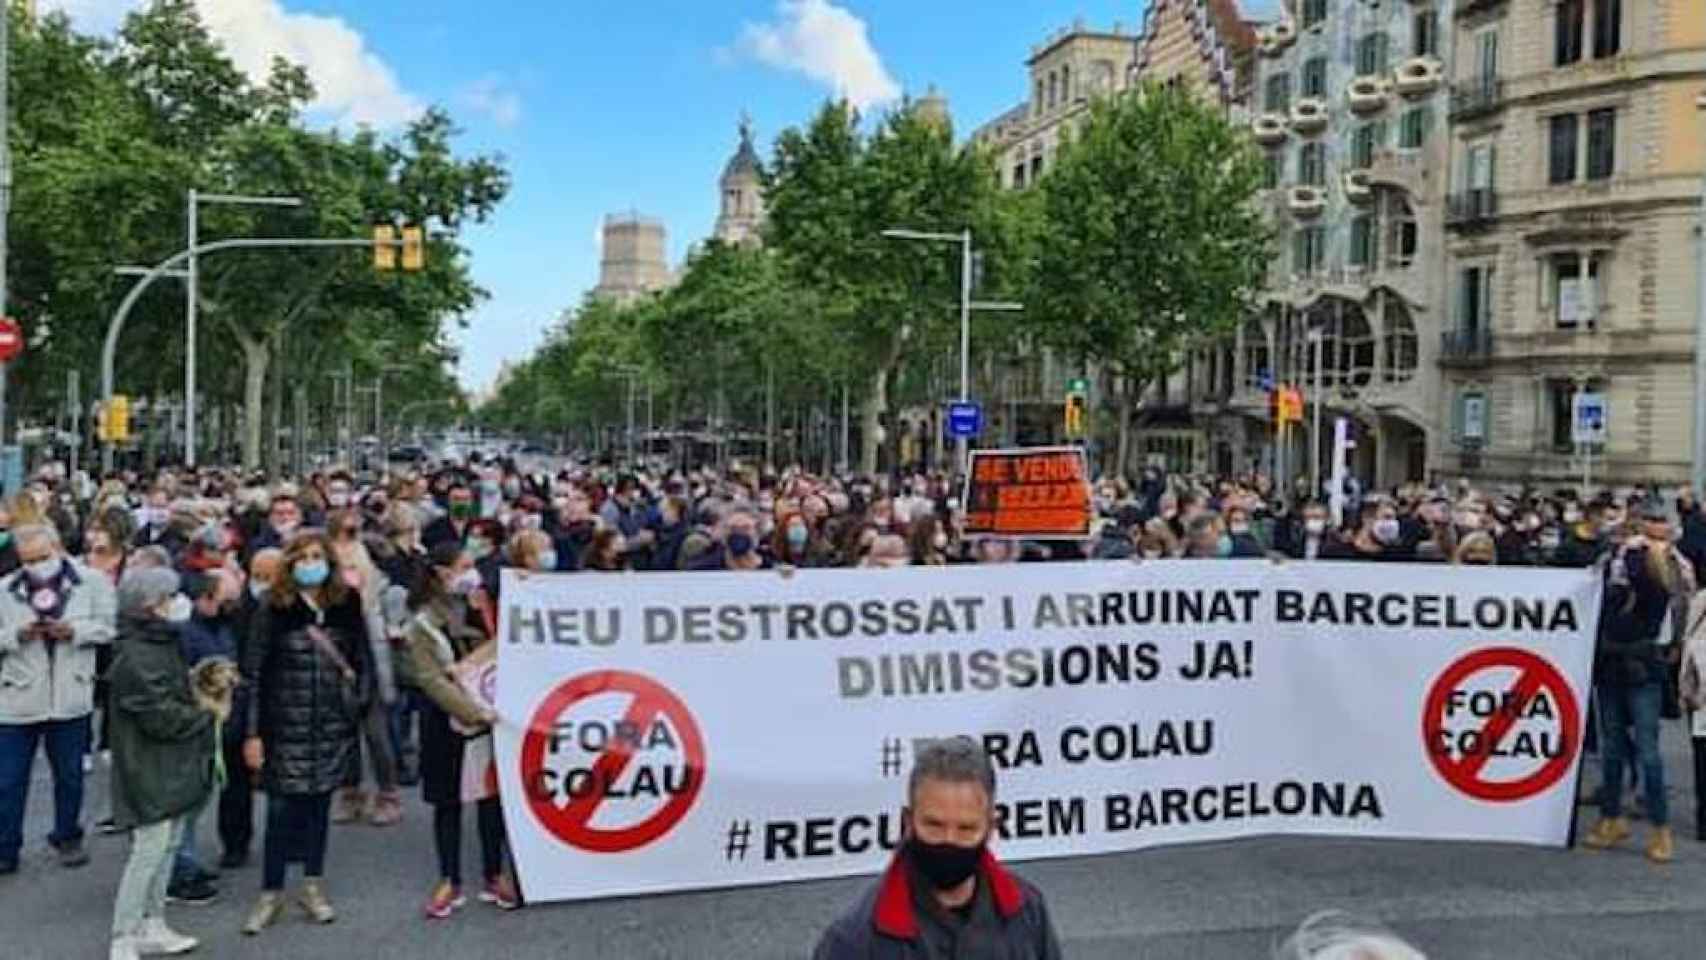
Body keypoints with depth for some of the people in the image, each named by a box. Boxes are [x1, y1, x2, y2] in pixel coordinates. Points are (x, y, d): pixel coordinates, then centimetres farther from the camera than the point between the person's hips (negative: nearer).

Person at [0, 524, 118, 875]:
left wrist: (74, 631, -18)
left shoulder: (91, 582, -3)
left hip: (70, 698, 0)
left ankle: (67, 838, 32)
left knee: (70, 775, 14)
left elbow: (108, 625, -3)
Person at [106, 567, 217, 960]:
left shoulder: (165, 644, 11)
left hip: (174, 769, 10)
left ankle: (153, 926, 28)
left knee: (167, 847, 16)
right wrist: (208, 715, -10)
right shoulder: (136, 657, -20)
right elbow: (161, 716, -23)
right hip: (152, 771, -10)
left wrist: (202, 705, 4)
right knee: (149, 851, -5)